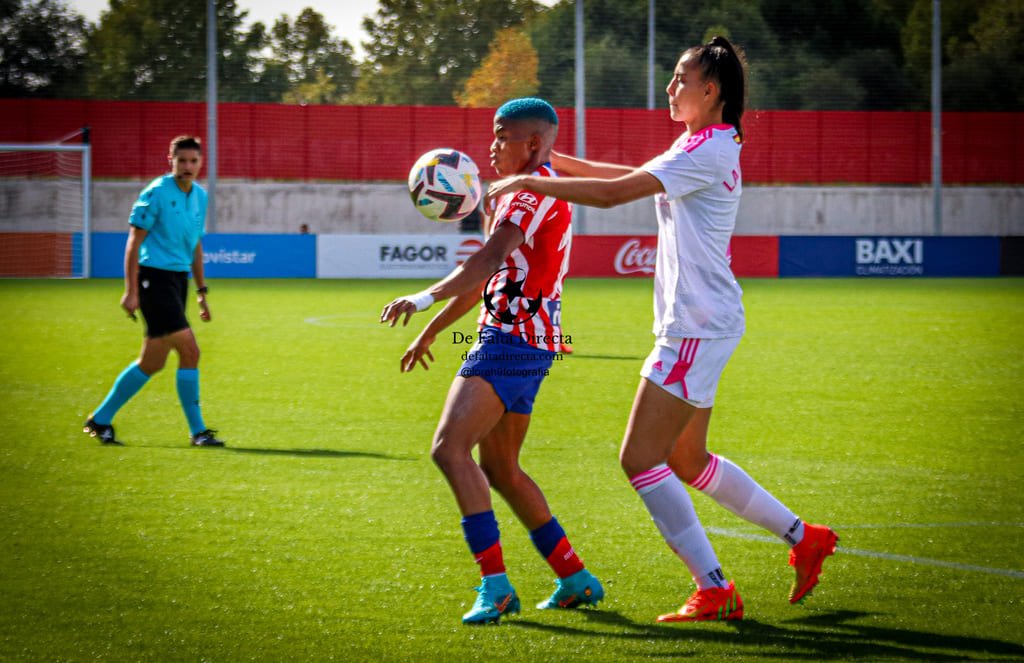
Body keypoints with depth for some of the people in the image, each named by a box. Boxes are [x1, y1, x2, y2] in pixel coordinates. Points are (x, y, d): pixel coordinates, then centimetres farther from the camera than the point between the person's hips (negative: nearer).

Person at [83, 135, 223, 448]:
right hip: (154, 278, -8)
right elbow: (134, 243, -10)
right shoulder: (156, 193, -11)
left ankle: (101, 420, 21)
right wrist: (131, 290, -16)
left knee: (151, 363, 10)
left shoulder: (200, 196, 12)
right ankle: (197, 431, -6)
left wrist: (201, 291, 19)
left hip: (178, 279, 8)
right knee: (189, 350, -14)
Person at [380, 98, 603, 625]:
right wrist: (429, 331, 32)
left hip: (511, 340, -11)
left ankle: (495, 585, -24)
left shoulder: (536, 189, -12)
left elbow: (489, 260, -27)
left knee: (450, 448, -19)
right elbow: (487, 278, 29)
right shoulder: (525, 193, 22)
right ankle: (575, 579, 22)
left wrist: (425, 299, -33)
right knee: (499, 468, 17)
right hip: (523, 343, 11)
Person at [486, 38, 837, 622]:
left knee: (641, 459, -9)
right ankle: (804, 538, 25)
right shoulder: (711, 146, 14)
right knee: (686, 461, 18)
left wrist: (527, 182, -15)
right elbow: (635, 177, 25)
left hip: (699, 326, -10)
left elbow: (613, 193, -23)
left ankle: (714, 591, -7)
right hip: (699, 325, 10)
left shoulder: (707, 149, -17)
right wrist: (556, 161, 16)